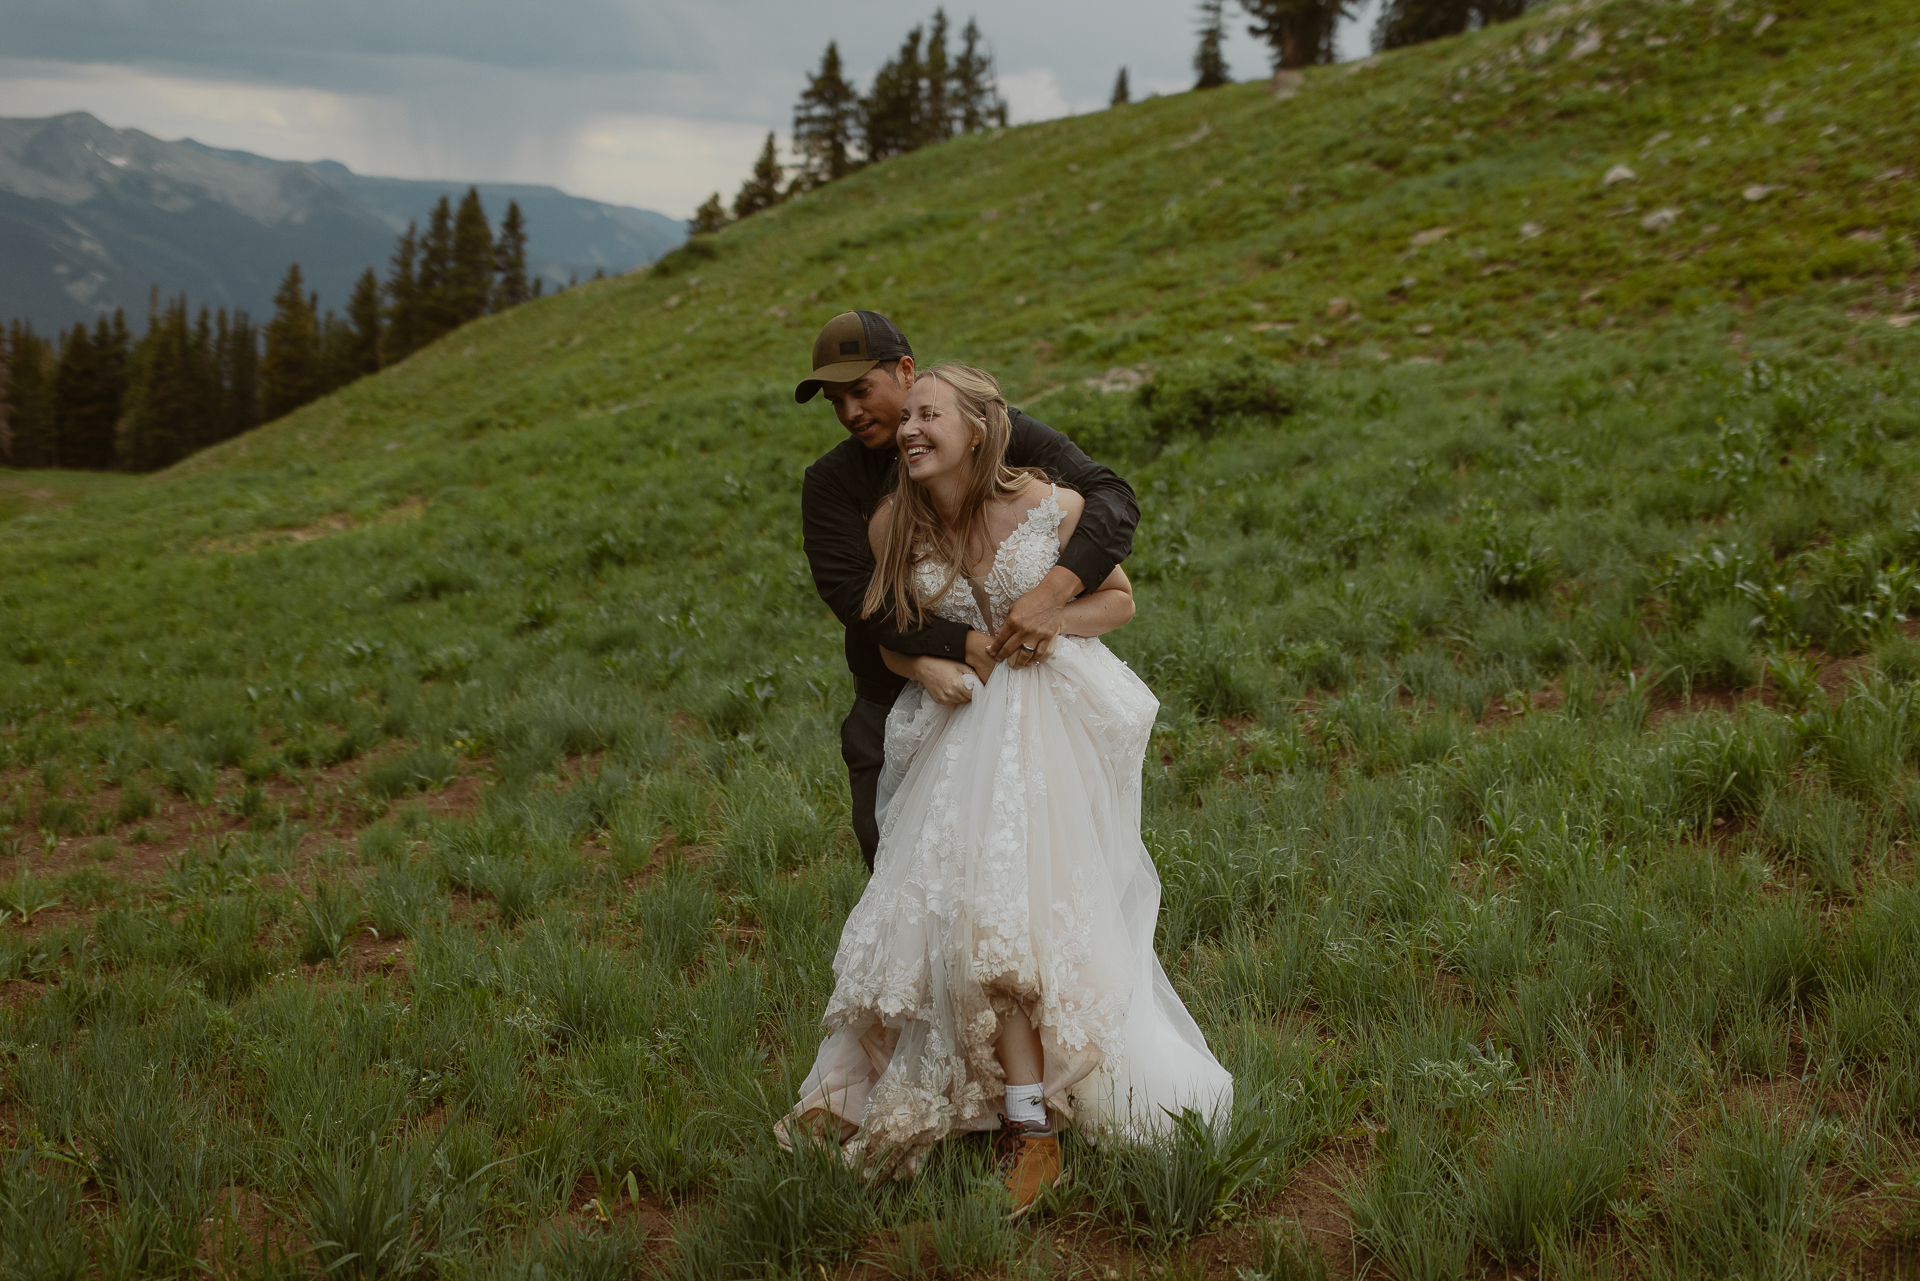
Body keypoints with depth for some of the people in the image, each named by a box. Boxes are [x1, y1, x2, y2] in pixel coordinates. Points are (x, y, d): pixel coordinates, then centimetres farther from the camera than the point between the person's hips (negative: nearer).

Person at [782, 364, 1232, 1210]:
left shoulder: (1052, 508, -11)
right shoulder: (893, 524, -3)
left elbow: (1118, 597, 2)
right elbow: (885, 633, 10)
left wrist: (1053, 621, -16)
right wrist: (926, 667, -11)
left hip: (1052, 718, -3)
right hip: (963, 723, 3)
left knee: (1020, 894, -9)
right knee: (977, 895, -8)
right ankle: (1028, 1125, 3)